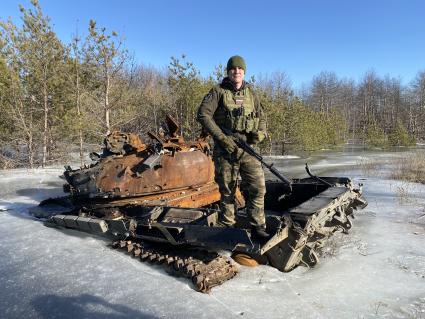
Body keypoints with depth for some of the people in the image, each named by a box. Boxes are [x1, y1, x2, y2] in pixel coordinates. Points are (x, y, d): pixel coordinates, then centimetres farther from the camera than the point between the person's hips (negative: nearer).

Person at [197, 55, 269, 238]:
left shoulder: (251, 93, 13)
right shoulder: (218, 91, 1)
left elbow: (261, 117, 22)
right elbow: (203, 115, -10)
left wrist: (261, 132, -1)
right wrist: (222, 137, -16)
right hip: (225, 149, -3)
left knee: (258, 186, -4)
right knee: (227, 190, 6)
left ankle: (258, 226, 9)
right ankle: (227, 227, 21)